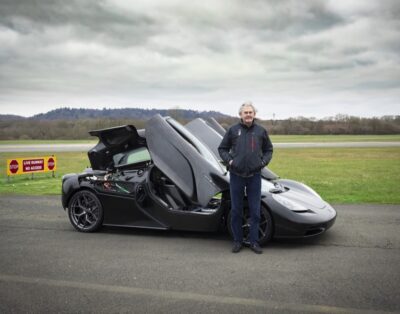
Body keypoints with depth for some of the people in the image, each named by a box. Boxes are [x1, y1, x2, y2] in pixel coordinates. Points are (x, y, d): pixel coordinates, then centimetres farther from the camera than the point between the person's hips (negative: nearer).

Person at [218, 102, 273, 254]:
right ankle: (237, 241, 20)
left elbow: (269, 149, 16)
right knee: (236, 210, 7)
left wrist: (264, 161, -1)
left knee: (255, 211, 5)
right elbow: (222, 148, 9)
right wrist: (228, 160, -6)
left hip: (254, 176, 1)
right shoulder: (233, 130, 3)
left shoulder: (261, 131, 6)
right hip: (236, 175, -1)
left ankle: (254, 241, 17)